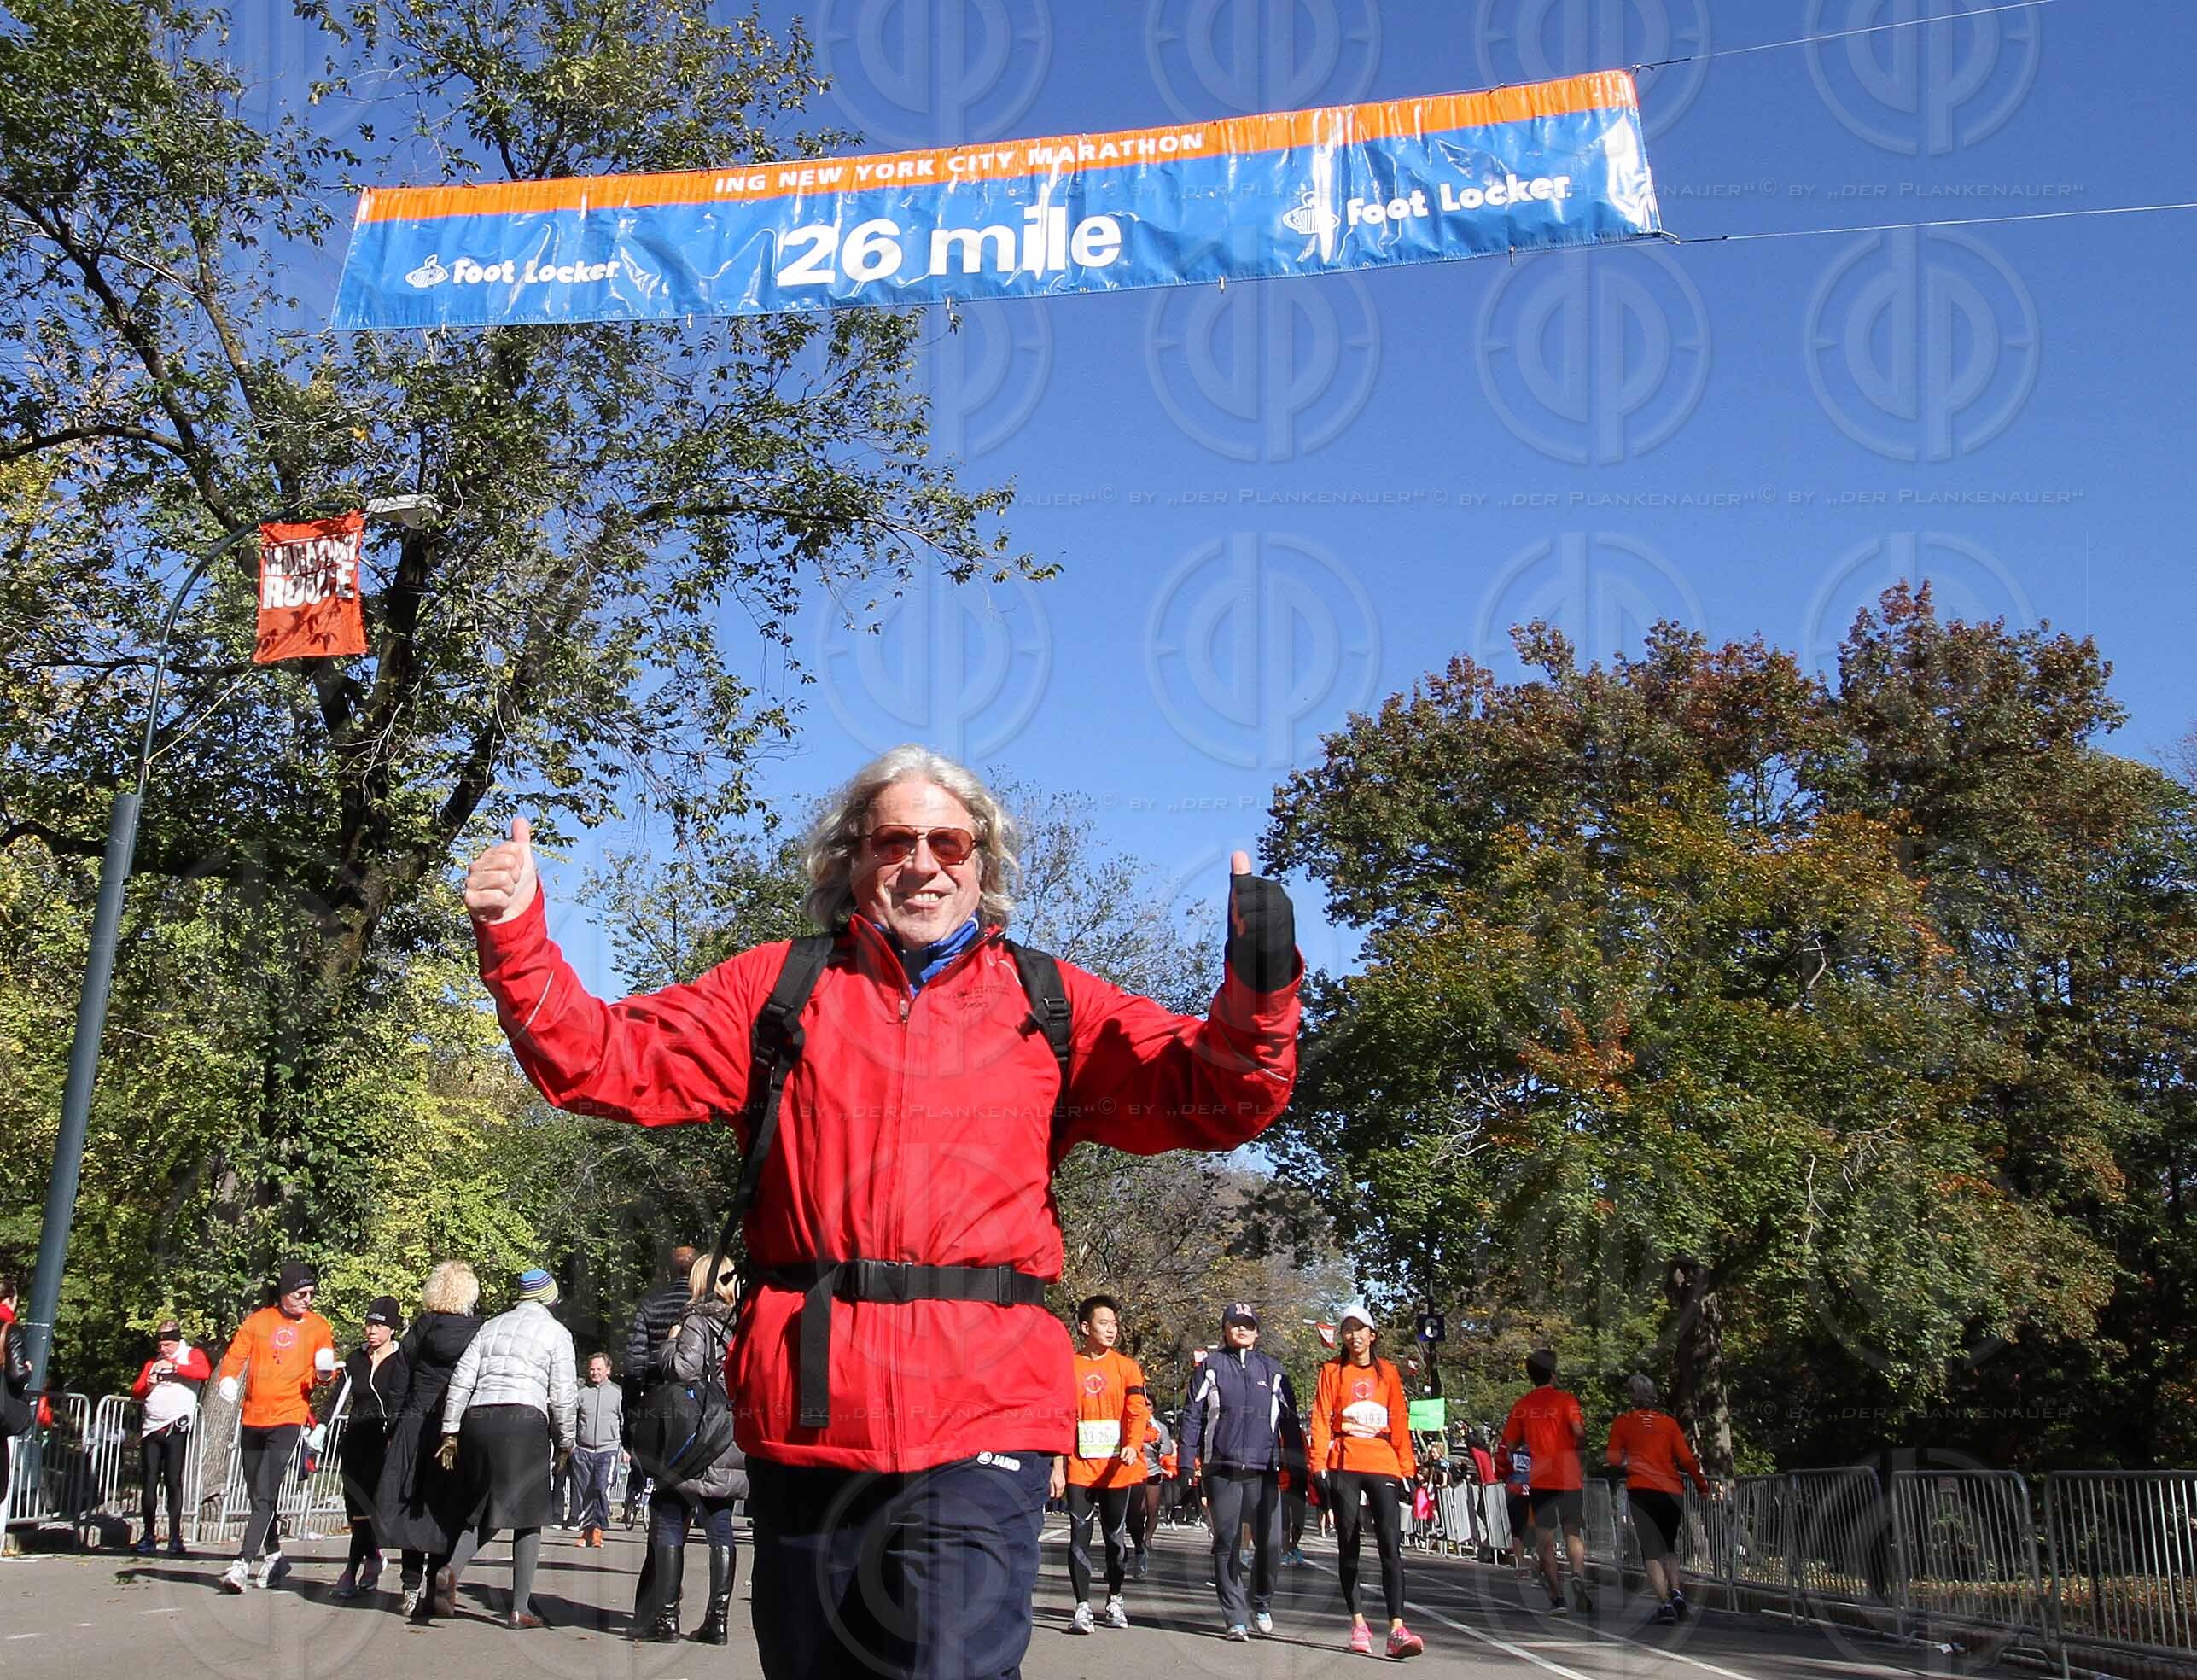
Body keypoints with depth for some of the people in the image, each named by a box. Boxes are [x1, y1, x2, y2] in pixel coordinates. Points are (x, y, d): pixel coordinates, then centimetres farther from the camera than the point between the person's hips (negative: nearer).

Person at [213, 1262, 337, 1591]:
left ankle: (243, 1564, -19)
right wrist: (227, 1378, -15)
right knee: (257, 1494, 14)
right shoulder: (258, 1321, 6)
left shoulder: (318, 1327, 5)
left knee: (266, 1494, -15)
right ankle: (273, 1556, 29)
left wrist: (324, 1373, -16)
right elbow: (235, 1355, 5)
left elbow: (326, 1371, 7)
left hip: (288, 1417, -3)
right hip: (253, 1417, 4)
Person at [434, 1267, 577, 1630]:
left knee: (484, 1509, 15)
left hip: (477, 1418, 4)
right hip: (524, 1421, -4)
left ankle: (451, 1567, -13)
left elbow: (462, 1380, 12)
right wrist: (565, 1441, 11)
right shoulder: (556, 1332, 8)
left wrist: (451, 1431, 13)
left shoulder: (491, 1326, 19)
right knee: (528, 1517, 2)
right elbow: (563, 1395, 2)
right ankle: (519, 1608, 0)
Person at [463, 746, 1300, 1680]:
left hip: (982, 1425, -2)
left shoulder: (1051, 1004, 11)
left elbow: (1213, 1099, 3)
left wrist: (1257, 994, -16)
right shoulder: (774, 989, 13)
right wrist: (514, 940, -7)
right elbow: (604, 1060, 8)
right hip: (806, 1418, 2)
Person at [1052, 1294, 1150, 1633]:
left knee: (1116, 1536, 10)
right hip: (1079, 1468, -1)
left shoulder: (1127, 1367, 4)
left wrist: (1133, 1446, -22)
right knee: (1080, 1536, -4)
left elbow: (1138, 1411, -4)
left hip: (1117, 1469, 1)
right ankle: (1083, 1607, 0)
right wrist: (1058, 1465, -2)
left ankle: (1115, 1600, 26)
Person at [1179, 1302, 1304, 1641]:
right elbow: (1192, 1415, 6)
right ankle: (1236, 1617, 7)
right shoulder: (1210, 1366, 9)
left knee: (1269, 1542, -5)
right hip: (1221, 1469, -1)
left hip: (1264, 1470, 1)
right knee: (1226, 1543, 0)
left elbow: (1289, 1419, 16)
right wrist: (1186, 1464, -1)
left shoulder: (1272, 1369, 14)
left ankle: (1262, 1605, 18)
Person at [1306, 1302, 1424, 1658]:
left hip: (1383, 1465, 0)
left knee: (1391, 1545, -11)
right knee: (1349, 1546, 5)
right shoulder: (1332, 1371, 6)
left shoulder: (1388, 1373, 11)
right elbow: (1320, 1421, 1)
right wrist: (1318, 1467, -7)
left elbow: (1400, 1423, 10)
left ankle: (1397, 1629, -16)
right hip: (1344, 1465, 0)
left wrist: (1407, 1470, 5)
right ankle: (1358, 1625, 14)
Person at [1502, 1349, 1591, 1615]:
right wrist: (1584, 1427, 4)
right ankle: (1579, 1576, -20)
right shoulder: (1565, 1399, -2)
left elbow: (1510, 1443, 6)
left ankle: (1557, 1597, 0)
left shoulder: (1522, 1405, 5)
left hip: (1539, 1480, 1)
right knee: (1573, 1533, 7)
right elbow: (1578, 1431, -16)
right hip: (1568, 1477, -1)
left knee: (1546, 1539, 6)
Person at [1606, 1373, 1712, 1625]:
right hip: (1673, 1491, 2)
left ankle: (1664, 1604, -15)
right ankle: (1676, 1592, 0)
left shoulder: (1622, 1422, 6)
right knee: (1669, 1547, 21)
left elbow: (1613, 1458, 5)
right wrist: (1702, 1485, 15)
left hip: (1642, 1491, -2)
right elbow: (1686, 1458, 3)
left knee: (1651, 1551, 1)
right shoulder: (1669, 1422, 8)